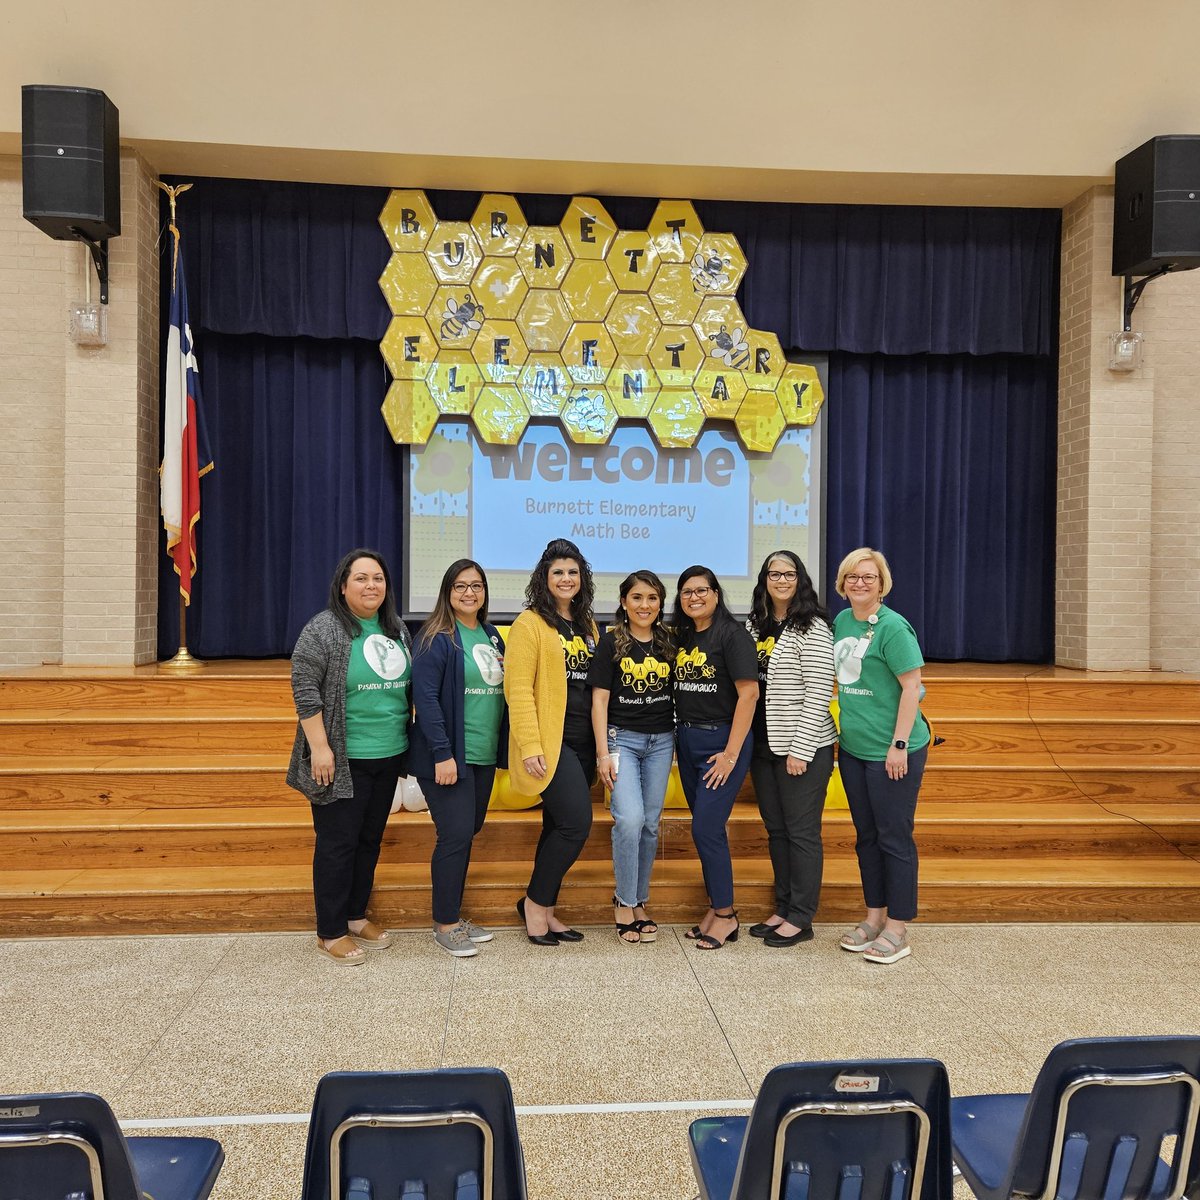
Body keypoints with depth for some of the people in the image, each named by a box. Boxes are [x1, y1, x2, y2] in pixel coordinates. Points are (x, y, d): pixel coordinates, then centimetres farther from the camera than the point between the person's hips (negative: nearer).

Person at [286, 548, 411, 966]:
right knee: (338, 842, 1)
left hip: (387, 757, 7)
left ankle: (356, 915, 29)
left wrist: (409, 744, 15)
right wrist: (320, 747, -18)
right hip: (343, 760, -6)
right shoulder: (323, 630, -10)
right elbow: (305, 691, -14)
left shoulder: (397, 629, 9)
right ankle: (331, 932, 13)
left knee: (370, 838, 15)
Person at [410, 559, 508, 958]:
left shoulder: (491, 636, 12)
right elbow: (425, 697, -16)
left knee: (468, 832, 13)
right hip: (449, 757, -7)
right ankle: (445, 924, 11)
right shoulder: (436, 638, -11)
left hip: (483, 756, 7)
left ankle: (454, 915, 26)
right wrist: (442, 754, -19)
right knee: (456, 835, -5)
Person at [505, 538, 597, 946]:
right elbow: (518, 689, -12)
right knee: (577, 823, -12)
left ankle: (544, 911, 22)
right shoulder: (530, 624, -7)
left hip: (582, 743, 7)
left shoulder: (587, 625, 15)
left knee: (558, 827, 11)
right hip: (549, 743, -7)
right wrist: (530, 746, -18)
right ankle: (535, 901, 7)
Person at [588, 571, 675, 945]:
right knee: (629, 818, -17)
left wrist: (676, 745, 7)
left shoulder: (668, 643, 7)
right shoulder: (611, 642, -4)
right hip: (622, 737, -4)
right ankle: (624, 903, 2)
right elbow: (599, 700, -6)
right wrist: (603, 753, -11)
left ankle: (640, 902, 22)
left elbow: (677, 695, 13)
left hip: (661, 741, 4)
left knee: (650, 824, 7)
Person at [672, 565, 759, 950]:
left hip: (722, 740, -6)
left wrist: (731, 753, -17)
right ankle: (716, 907, 24)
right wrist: (680, 736, 2)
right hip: (686, 739, 7)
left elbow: (749, 693, -16)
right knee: (707, 828, 12)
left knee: (706, 828, -6)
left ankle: (726, 914, 10)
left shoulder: (732, 634, -11)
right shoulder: (681, 637, 10)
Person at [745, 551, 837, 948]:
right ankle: (783, 908, 27)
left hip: (802, 748, -7)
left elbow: (818, 695, -15)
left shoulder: (812, 628, -11)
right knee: (776, 830, 15)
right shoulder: (755, 625, 10)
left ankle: (801, 918, 14)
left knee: (801, 832, 3)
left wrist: (800, 750, -18)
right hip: (763, 746, 7)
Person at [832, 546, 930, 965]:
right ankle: (874, 916, 29)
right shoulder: (842, 621, 8)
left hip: (891, 752, -7)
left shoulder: (892, 627, -14)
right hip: (853, 748, 7)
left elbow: (912, 686, -16)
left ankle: (897, 929, 14)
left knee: (894, 837, 2)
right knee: (866, 835, 15)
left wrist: (898, 745, -19)